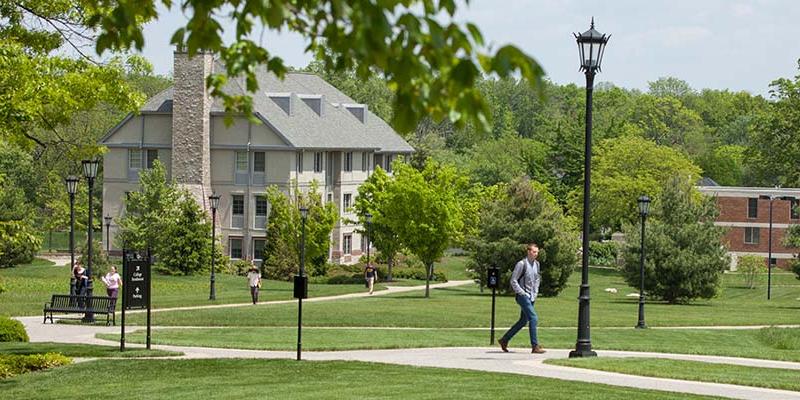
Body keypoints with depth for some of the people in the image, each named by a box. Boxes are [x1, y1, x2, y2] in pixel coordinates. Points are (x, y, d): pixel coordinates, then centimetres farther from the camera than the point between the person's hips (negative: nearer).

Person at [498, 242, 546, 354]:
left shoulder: (536, 264, 11)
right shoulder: (522, 264, -12)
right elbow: (513, 281, -11)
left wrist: (535, 293, 13)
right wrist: (522, 293, -14)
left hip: (531, 297, 8)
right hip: (523, 296, -8)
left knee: (523, 321, 12)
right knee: (533, 318, -16)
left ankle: (504, 340, 25)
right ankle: (535, 346, -14)